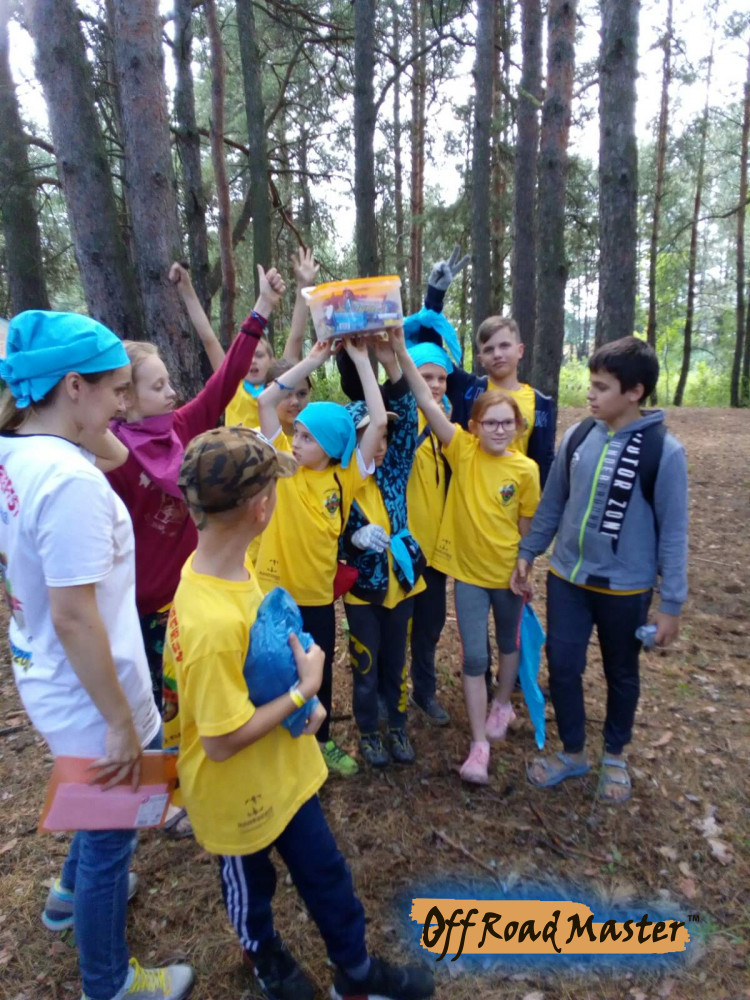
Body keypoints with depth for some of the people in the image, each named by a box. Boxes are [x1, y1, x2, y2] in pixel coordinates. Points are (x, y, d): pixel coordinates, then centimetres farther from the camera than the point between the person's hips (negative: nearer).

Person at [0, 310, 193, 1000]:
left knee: (100, 812, 34)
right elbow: (73, 616, -28)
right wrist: (121, 722, -22)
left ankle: (75, 894, 60)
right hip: (87, 700, -9)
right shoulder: (71, 480, -30)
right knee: (110, 836, 16)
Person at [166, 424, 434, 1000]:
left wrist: (300, 695, -4)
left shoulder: (230, 565, -10)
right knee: (250, 883, 26)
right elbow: (221, 742, -29)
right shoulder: (213, 622, -39)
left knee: (324, 871, 25)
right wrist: (305, 690, -22)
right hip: (239, 791, -7)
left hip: (281, 770, 8)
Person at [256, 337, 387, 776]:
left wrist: (361, 359, -11)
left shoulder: (346, 476, -6)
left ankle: (323, 740, 43)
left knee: (320, 672, 20)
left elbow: (379, 422, -13)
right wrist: (314, 358, -14)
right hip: (276, 590, -1)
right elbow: (266, 401, -14)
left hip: (318, 592, 2)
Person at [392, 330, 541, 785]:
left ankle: (502, 705, 49)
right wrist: (403, 353, -30)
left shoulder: (526, 470, -10)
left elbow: (528, 528, -1)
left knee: (509, 643, 22)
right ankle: (479, 745, 17)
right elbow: (427, 402, -21)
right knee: (474, 656, 4)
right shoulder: (463, 450, -11)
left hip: (508, 572, 1)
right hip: (468, 569, -1)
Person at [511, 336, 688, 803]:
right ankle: (573, 752, 33)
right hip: (567, 578, 3)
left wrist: (672, 603, -8)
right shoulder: (578, 436, -3)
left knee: (621, 675, 16)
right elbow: (552, 503, 7)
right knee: (563, 667, 10)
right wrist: (527, 553, 8)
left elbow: (673, 531, -10)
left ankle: (615, 756, 41)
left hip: (626, 588, -3)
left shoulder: (663, 451, -15)